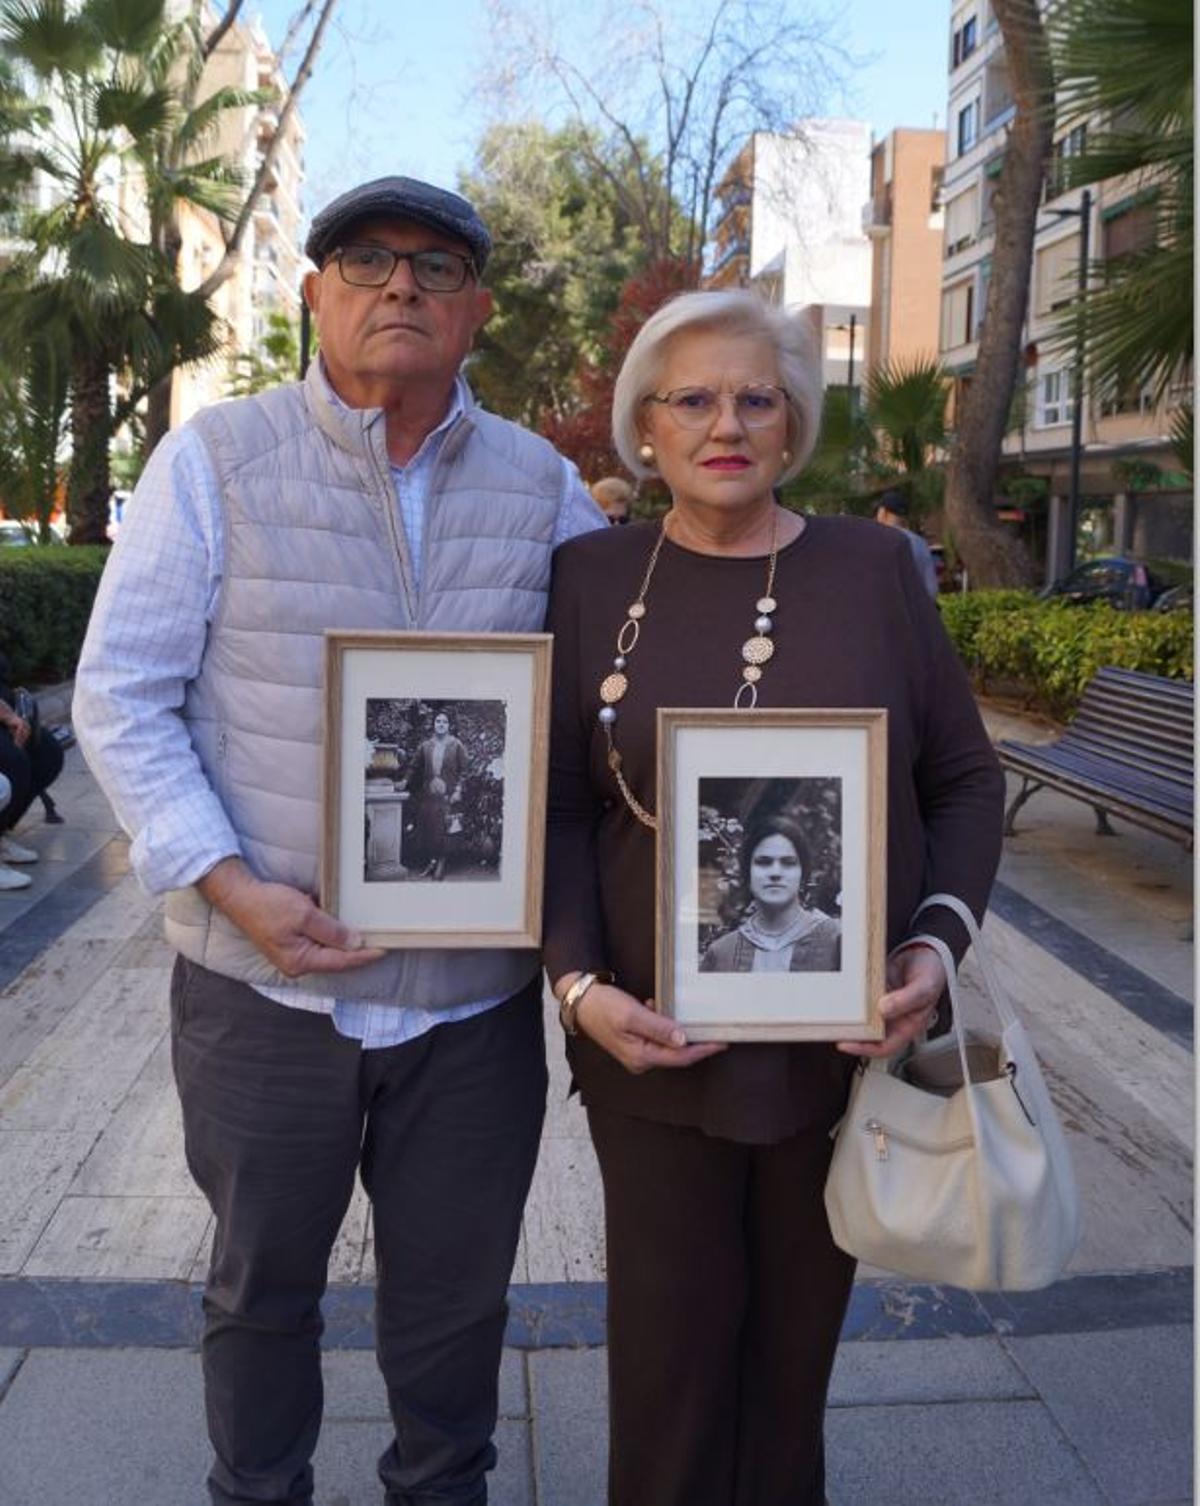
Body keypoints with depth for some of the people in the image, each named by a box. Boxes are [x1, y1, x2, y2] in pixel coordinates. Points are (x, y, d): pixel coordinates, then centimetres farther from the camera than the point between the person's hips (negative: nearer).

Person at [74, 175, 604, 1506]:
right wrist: (233, 889, -16)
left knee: (454, 1298, 19)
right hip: (265, 984, -1)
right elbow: (120, 697, -5)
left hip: (480, 991, 2)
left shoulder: (542, 485, 3)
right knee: (261, 1286, 19)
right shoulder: (215, 459, -4)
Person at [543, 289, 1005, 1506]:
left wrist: (939, 943, -10)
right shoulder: (593, 578, 0)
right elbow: (559, 808, 0)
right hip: (654, 1042, 0)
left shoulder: (871, 568, -1)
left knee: (798, 1329, 16)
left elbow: (965, 779, 3)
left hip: (845, 1038, 1)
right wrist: (578, 981, -12)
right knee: (668, 1343, 9)